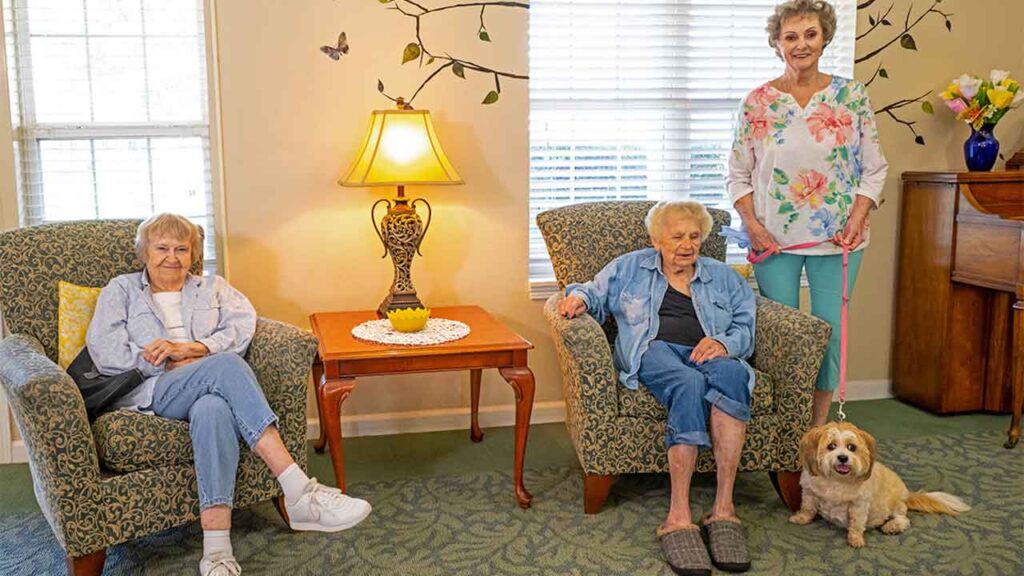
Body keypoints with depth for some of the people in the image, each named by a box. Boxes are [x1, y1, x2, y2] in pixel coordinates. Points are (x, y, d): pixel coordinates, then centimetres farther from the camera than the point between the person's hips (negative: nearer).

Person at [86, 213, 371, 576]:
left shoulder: (213, 288, 26)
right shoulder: (121, 290, 21)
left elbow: (242, 327, 4)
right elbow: (105, 352, 4)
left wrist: (191, 348, -11)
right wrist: (175, 365, -5)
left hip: (207, 390, 2)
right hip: (149, 392, -2)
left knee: (213, 409, -39)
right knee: (225, 365, -35)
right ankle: (299, 491, -46)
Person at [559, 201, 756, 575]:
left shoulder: (723, 276, 26)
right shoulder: (629, 268, 26)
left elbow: (746, 326, 15)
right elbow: (596, 295, 25)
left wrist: (724, 342, -8)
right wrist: (579, 296, 0)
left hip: (707, 353, 2)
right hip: (652, 350, -2)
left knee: (730, 372, -37)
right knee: (689, 383, -38)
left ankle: (724, 506, -41)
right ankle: (678, 517, -42)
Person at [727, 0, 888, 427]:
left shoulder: (851, 95, 1)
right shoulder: (758, 101, 0)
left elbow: (874, 169, 4)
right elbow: (738, 174, 3)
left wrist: (856, 220, -8)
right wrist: (752, 225, -9)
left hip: (838, 237, 1)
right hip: (774, 239, 0)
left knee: (831, 330, 6)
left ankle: (819, 426, 23)